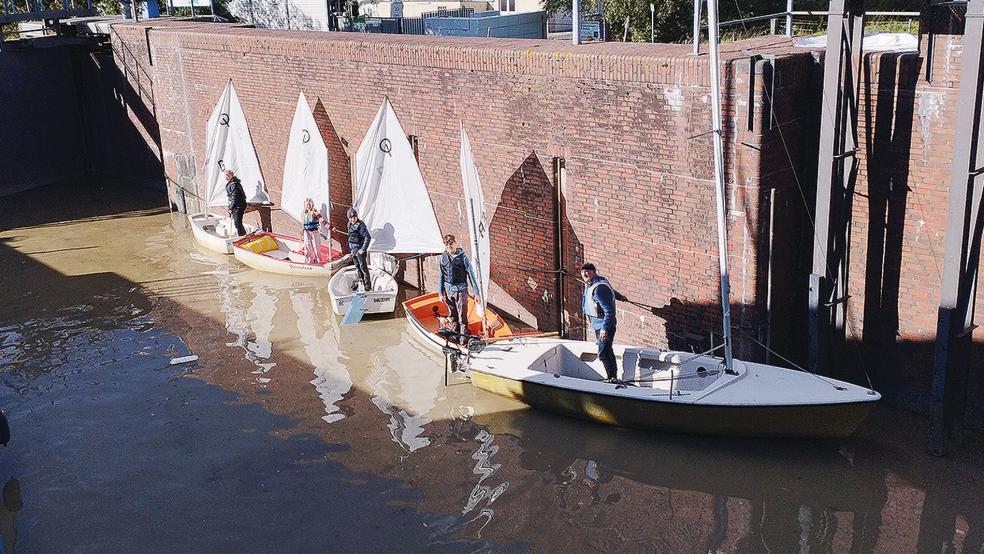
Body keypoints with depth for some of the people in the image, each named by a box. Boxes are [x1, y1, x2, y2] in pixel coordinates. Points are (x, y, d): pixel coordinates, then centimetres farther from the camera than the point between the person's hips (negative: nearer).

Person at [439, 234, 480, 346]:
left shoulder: (462, 257, -7)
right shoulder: (443, 258, 4)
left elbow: (471, 274, -5)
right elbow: (441, 276, 10)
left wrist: (476, 292, -7)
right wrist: (441, 293, 10)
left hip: (461, 290, -4)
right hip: (448, 291, 4)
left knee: (462, 316, -2)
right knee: (452, 316, 15)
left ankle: (464, 338, 8)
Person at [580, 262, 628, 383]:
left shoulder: (599, 289, -26)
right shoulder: (589, 284, 5)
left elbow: (609, 311, -29)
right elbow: (609, 289, 26)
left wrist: (604, 329, -32)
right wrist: (619, 296, 44)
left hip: (604, 325, -10)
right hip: (597, 324, 11)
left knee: (603, 354, -11)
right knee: (607, 352, 18)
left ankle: (612, 378, -2)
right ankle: (614, 377, 28)